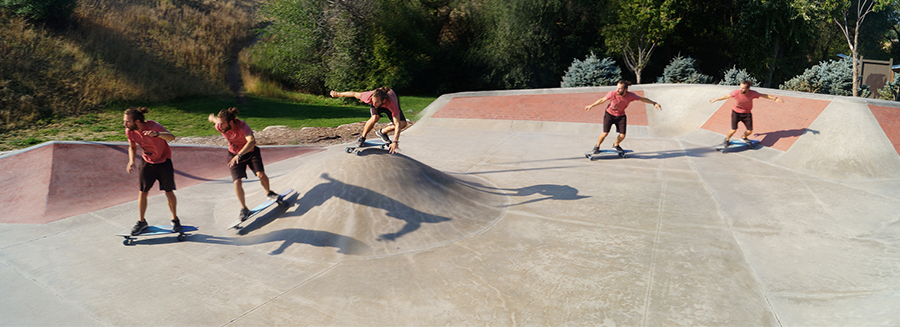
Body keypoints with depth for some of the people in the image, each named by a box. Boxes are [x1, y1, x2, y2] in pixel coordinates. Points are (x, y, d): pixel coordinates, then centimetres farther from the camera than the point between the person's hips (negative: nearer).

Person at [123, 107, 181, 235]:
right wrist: (131, 161, -10)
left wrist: (156, 134, -63)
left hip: (164, 161, -4)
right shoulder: (129, 131, -13)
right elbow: (132, 147, 7)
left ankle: (175, 220, 20)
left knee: (169, 192, 2)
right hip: (147, 162, 4)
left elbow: (172, 137, -44)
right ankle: (141, 222, 19)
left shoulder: (153, 126, -28)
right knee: (143, 192, 3)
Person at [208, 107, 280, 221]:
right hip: (234, 154, 2)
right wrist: (212, 117, 25)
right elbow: (213, 118, 0)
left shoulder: (242, 126, -36)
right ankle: (244, 209, 4)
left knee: (261, 174, -14)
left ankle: (268, 192, 20)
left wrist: (239, 155, -64)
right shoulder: (219, 126, -25)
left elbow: (252, 141, -53)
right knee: (237, 182, -12)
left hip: (251, 152, -2)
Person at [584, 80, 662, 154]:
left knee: (622, 135, -3)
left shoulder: (630, 96, -23)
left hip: (621, 116, 2)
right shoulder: (612, 94, -27)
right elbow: (602, 100, -9)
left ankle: (616, 145, 31)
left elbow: (642, 99, -6)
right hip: (609, 114, -2)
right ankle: (597, 147, 13)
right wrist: (591, 105, 0)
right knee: (605, 133, -13)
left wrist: (654, 103, -7)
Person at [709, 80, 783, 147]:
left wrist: (775, 98, -5)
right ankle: (727, 140, 18)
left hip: (746, 114, 2)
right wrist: (715, 100, 4)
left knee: (750, 131, 4)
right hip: (736, 113, -2)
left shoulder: (752, 93, -21)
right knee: (734, 130, -14)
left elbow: (763, 95, -5)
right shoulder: (736, 92, -24)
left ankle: (743, 138, 40)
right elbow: (726, 96, -7)